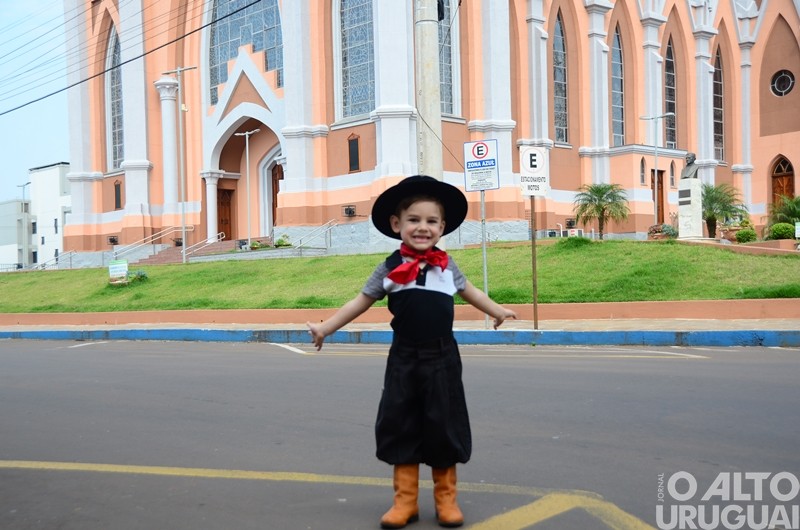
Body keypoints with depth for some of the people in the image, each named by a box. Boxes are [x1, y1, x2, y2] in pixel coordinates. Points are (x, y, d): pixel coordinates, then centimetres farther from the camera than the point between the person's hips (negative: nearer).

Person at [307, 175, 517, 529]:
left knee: (444, 426, 6)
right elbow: (360, 302, 3)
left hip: (442, 358, 1)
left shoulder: (446, 265, 4)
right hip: (404, 359, -1)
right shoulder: (390, 268, -2)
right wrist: (325, 328, 1)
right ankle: (405, 500, 17)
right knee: (400, 425, 4)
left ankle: (445, 498, 22)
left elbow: (470, 291, 22)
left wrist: (497, 311, 34)